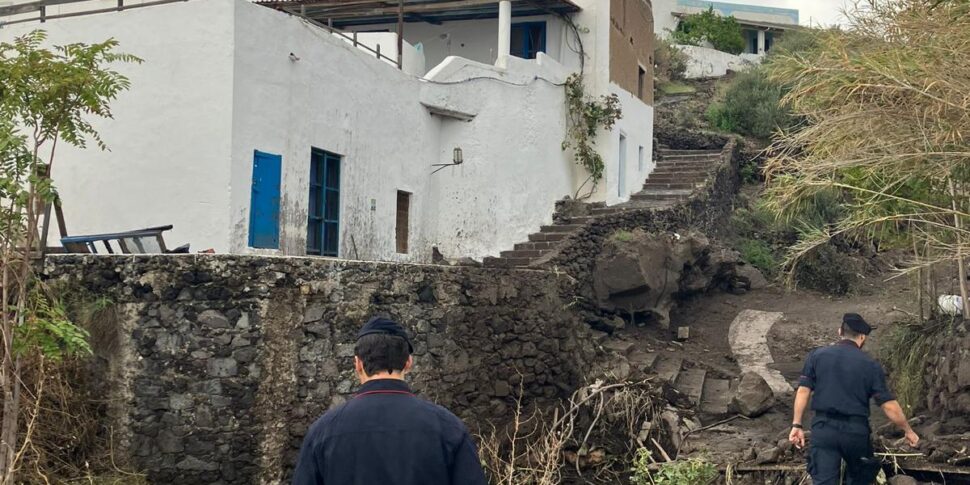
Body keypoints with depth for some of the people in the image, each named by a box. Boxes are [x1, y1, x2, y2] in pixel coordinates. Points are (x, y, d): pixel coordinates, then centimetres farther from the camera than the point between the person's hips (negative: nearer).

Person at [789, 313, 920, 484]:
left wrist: (796, 425, 3)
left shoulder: (817, 355, 3)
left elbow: (803, 391, -2)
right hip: (856, 431, 0)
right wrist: (908, 431, 12)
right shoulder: (870, 365, -1)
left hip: (823, 428, 0)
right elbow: (889, 406, -1)